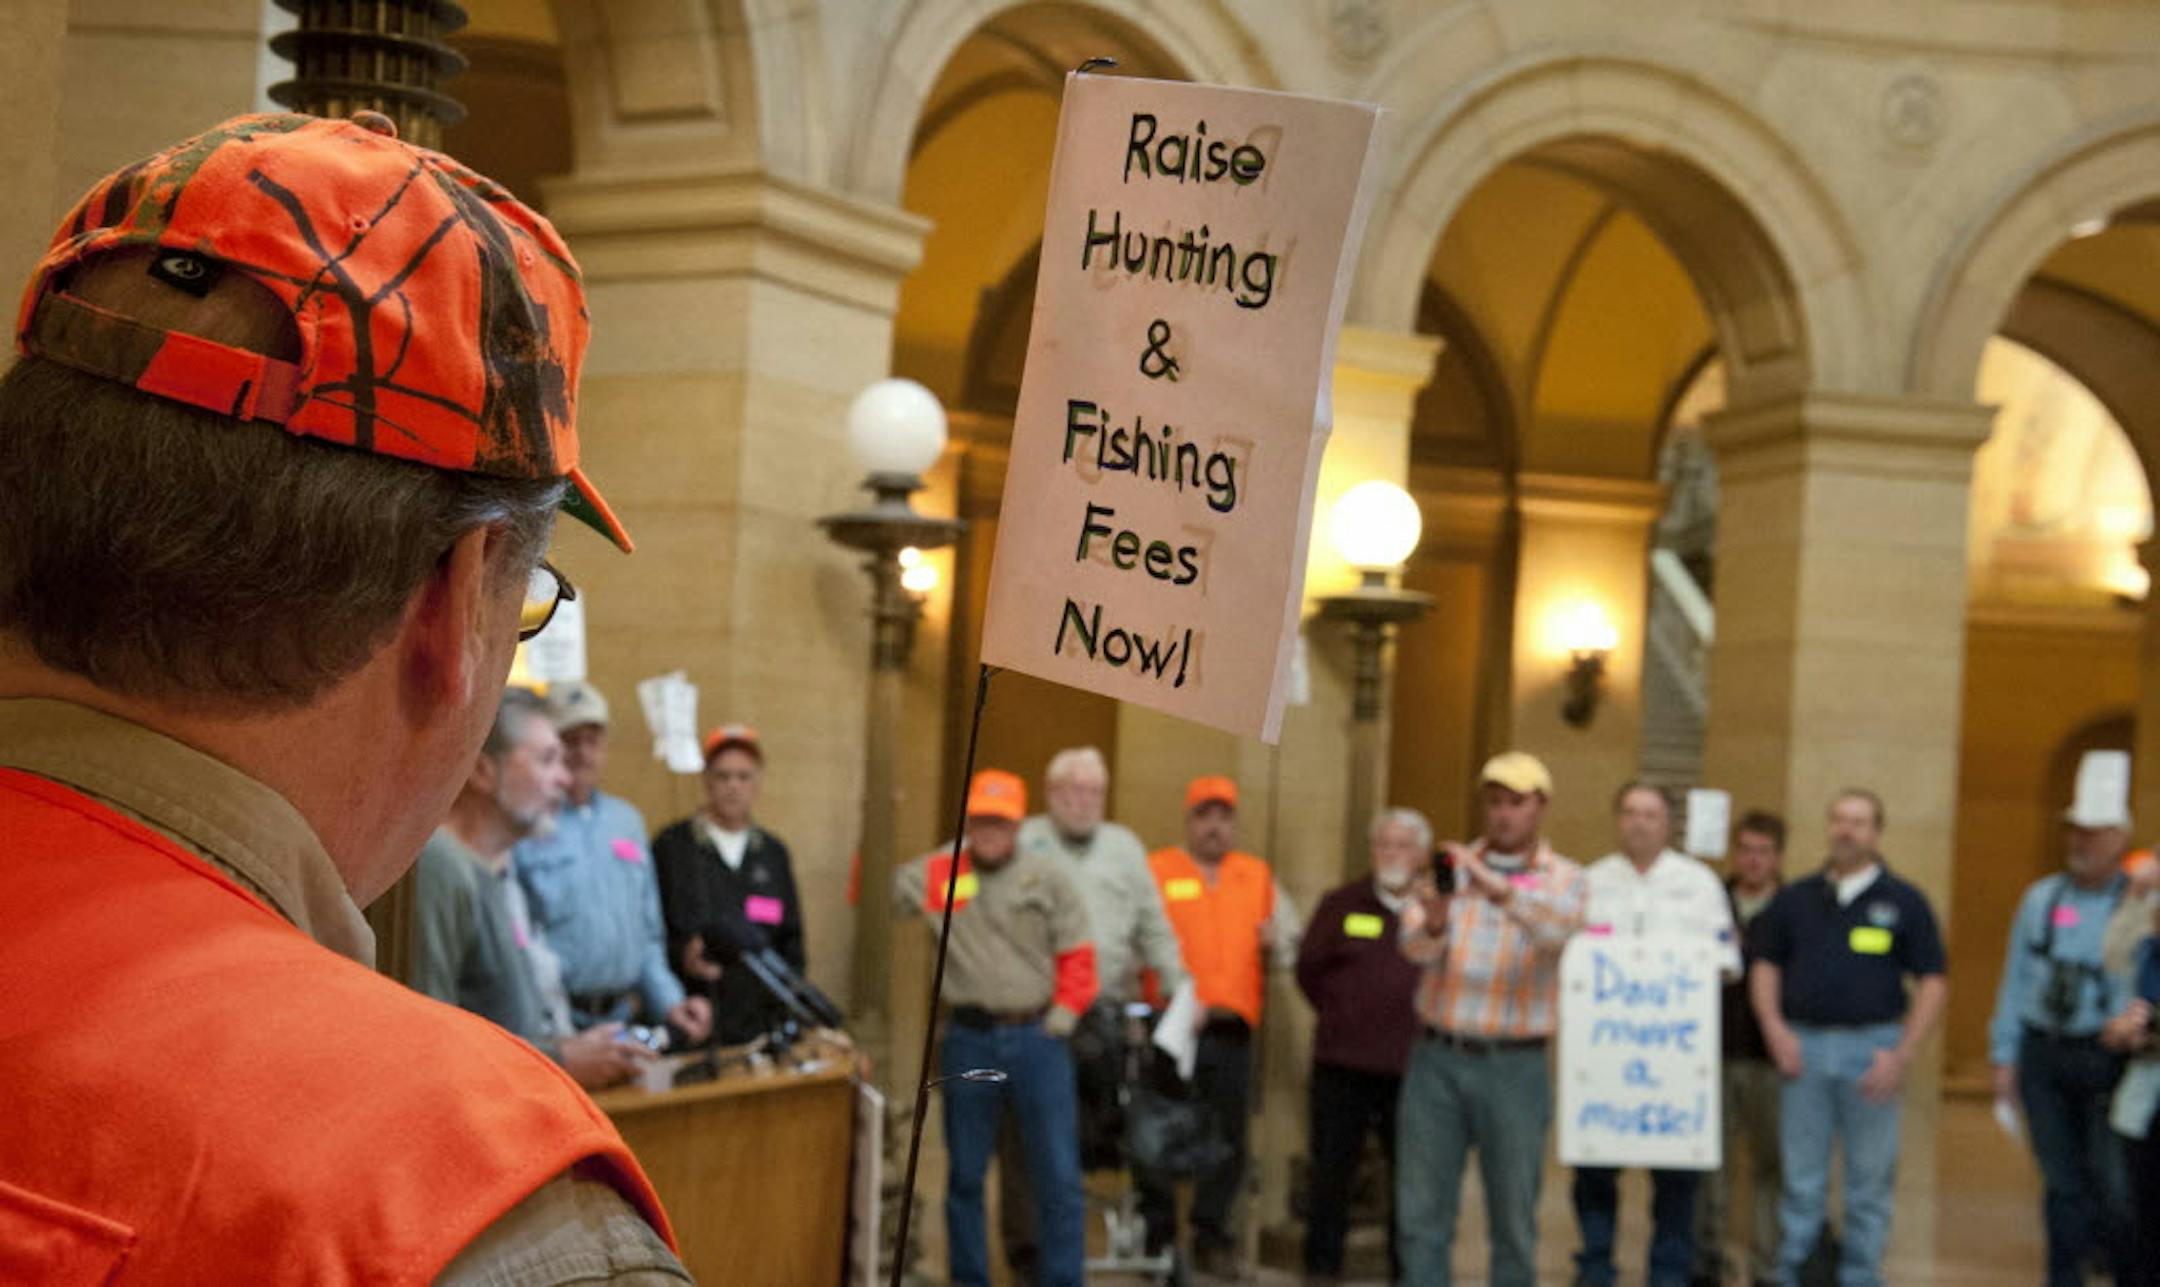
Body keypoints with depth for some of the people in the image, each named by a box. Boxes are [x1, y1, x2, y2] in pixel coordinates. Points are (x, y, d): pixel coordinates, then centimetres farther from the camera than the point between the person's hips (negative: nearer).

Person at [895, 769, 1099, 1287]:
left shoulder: (1047, 879, 2)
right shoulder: (937, 874, 4)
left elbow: (1076, 957, 2)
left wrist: (1060, 1021, -4)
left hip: (1036, 1037, -1)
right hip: (968, 1040, 1)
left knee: (1057, 1175, 0)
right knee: (964, 1174, 10)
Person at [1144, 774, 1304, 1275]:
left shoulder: (1258, 877, 16)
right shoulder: (1154, 871, 4)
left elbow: (1292, 943, 20)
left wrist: (1276, 944, -2)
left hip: (1232, 1027, 4)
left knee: (1227, 1141, 6)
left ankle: (1213, 1238, 17)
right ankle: (1158, 1236, 10)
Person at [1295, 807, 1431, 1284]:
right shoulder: (1343, 904, 6)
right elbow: (1309, 968, 12)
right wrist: (1340, 1014, 10)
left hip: (1413, 1064, -1)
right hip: (1343, 1063, 1)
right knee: (1332, 1169, 6)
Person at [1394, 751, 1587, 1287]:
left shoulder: (1563, 878, 3)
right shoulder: (1451, 865, 8)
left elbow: (1559, 927, -20)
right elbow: (1415, 946, -6)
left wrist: (1495, 886, -36)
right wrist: (1433, 923, -30)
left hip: (1513, 1066, -2)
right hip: (1436, 1057, 2)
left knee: (1514, 1217, 5)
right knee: (1421, 1211, 4)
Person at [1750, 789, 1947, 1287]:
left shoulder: (1903, 902, 3)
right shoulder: (1795, 899, 10)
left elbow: (1932, 983, 1)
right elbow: (1765, 966, 15)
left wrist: (1902, 1055, -8)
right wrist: (1775, 1029, -1)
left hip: (1872, 1048, -1)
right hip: (1804, 1047, 2)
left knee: (1870, 1180, 4)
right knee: (1800, 1180, 5)